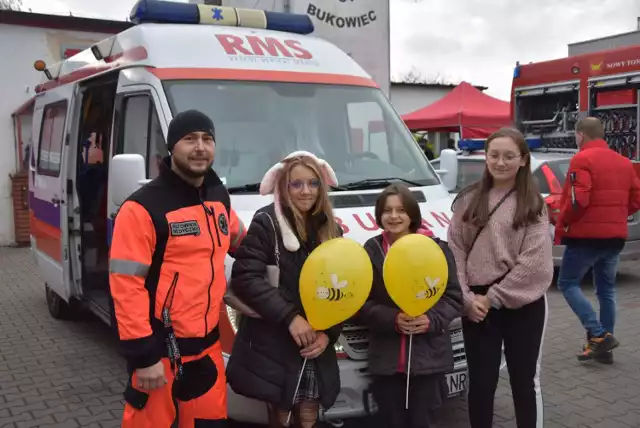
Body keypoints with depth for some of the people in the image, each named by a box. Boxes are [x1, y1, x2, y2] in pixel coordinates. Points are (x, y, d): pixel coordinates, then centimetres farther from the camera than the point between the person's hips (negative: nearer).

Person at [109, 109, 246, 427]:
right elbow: (126, 287, -17)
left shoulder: (218, 197, 7)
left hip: (207, 344, 7)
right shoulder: (143, 208, -16)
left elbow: (241, 242, 26)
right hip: (160, 351, -6)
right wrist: (143, 356, -18)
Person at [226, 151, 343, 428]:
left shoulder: (331, 229, 9)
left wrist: (328, 333, -6)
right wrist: (289, 317, -22)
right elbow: (244, 278, -17)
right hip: (272, 347, -4)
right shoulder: (266, 223, -8)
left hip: (317, 351, 5)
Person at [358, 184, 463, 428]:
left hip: (428, 357, -1)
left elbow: (454, 298, 0)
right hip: (386, 359, 1)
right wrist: (392, 319, -16)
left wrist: (432, 320, -18)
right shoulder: (371, 251, 1)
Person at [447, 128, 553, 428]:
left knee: (525, 381, 11)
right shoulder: (468, 200, 5)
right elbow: (455, 251, 2)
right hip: (476, 306, 2)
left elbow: (534, 262, -10)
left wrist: (493, 298, -13)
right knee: (480, 382, 10)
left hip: (522, 305, -2)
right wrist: (467, 297, -8)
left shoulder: (532, 204, -2)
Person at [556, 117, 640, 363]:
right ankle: (603, 347, 18)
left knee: (568, 283, 4)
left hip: (587, 235, -7)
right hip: (615, 236, 7)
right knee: (606, 290, 14)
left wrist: (560, 226, -7)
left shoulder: (582, 159, -12)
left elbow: (577, 200, -21)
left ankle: (598, 335, -7)